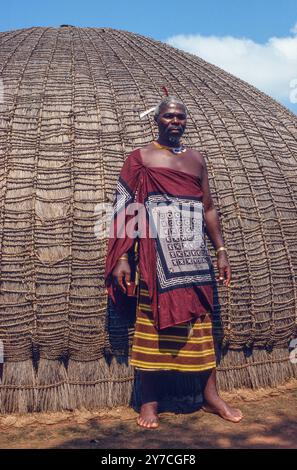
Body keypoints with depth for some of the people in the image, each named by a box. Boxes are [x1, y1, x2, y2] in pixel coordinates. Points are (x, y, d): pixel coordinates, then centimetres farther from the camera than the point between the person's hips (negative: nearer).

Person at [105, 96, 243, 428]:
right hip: (156, 258, -4)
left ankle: (211, 395, 18)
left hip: (194, 257, 4)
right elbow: (125, 209, -3)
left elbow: (208, 208, 17)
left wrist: (221, 251, 10)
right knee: (153, 323, -2)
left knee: (201, 322, 7)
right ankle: (150, 401, 11)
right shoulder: (140, 158, 4)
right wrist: (122, 257, -11)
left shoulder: (196, 159, 17)